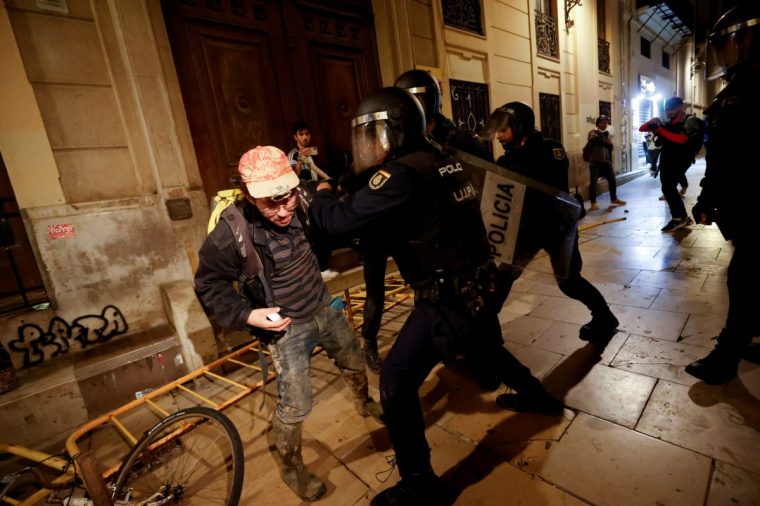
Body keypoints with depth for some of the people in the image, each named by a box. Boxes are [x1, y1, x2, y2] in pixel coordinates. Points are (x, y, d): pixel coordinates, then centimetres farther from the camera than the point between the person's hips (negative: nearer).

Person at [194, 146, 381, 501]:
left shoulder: (302, 205, -11)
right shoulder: (232, 232, -26)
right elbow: (208, 284, -13)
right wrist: (248, 315, -22)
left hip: (324, 309, 6)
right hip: (286, 327, -5)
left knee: (355, 364, 22)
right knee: (294, 406, 3)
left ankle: (364, 404, 56)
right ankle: (291, 468, 33)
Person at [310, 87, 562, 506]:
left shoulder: (402, 174, -21)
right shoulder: (440, 161, 7)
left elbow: (343, 220, -22)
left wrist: (320, 194, 0)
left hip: (445, 298, -9)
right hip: (475, 286, 9)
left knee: (396, 384, 3)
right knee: (488, 350, 33)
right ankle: (537, 396, 59)